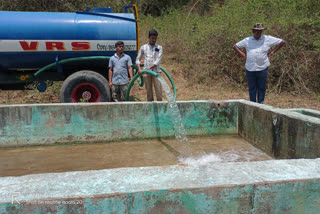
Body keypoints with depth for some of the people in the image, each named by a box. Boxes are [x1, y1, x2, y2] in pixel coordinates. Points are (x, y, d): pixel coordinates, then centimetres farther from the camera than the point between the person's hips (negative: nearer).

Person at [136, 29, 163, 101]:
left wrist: (150, 68, -15)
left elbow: (158, 60, -5)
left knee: (158, 90, -6)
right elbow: (138, 59, 12)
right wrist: (139, 68, -5)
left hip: (156, 71, -1)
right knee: (148, 91, 4)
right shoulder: (143, 47, 9)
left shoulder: (159, 48, 6)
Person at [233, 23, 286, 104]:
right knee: (252, 88, 6)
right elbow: (235, 46, 18)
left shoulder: (267, 39, 6)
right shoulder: (247, 40, 10)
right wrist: (242, 54, 6)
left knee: (261, 88, 4)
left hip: (262, 68, -1)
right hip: (250, 69, 1)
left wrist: (272, 52, 4)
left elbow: (282, 42, 10)